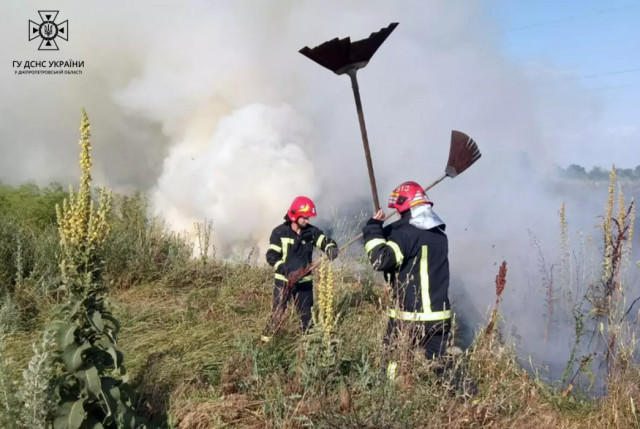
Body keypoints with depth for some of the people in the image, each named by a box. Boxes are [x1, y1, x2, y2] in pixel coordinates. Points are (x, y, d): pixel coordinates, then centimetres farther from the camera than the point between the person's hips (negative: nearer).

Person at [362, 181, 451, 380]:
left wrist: (373, 229, -14)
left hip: (408, 316, -6)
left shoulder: (406, 233, -14)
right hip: (439, 316, 6)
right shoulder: (440, 235, 11)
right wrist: (383, 232, 19)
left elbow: (381, 260, -26)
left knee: (395, 362, 10)